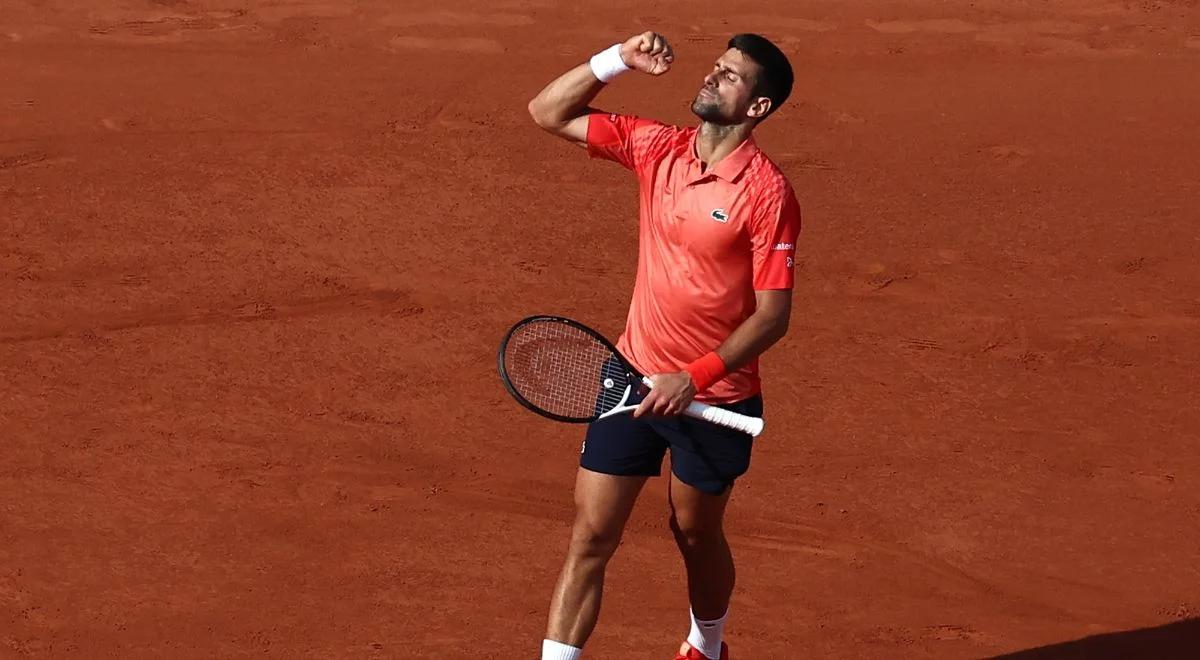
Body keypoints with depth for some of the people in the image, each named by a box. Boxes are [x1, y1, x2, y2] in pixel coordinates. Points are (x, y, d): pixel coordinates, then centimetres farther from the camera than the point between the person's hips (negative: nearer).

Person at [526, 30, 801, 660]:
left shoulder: (767, 193, -17)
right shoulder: (656, 147, -1)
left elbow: (773, 314, -18)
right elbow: (548, 112, 5)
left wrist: (695, 377, -25)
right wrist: (617, 60, -8)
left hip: (713, 395, -3)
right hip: (635, 380, 3)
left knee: (696, 534, 19)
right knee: (590, 538, -1)